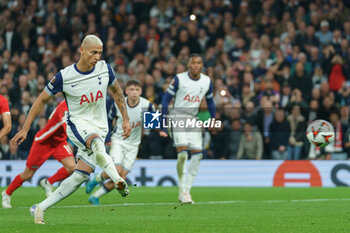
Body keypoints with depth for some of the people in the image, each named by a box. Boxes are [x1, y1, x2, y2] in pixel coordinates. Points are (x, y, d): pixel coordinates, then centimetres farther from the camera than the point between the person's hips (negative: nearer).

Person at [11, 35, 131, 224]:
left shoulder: (105, 69, -2)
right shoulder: (64, 76, -10)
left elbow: (117, 92, 17)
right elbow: (42, 100, 1)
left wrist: (126, 119, 13)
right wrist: (25, 129, 0)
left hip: (99, 128, 3)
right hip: (77, 123, -3)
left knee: (80, 176, -7)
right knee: (96, 141, -39)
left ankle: (40, 208, 2)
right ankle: (117, 180, -54)